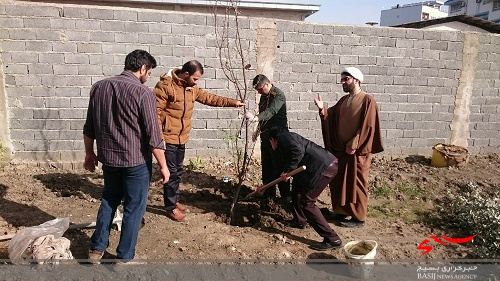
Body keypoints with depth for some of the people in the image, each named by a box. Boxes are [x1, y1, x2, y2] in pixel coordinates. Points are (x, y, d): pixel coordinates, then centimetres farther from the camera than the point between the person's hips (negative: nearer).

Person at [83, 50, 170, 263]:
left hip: (108, 158, 6)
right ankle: (124, 257, 21)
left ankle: (97, 248, 33)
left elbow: (89, 127, 9)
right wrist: (163, 165, -7)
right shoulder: (143, 92, -16)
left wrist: (89, 153, 21)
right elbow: (153, 135, -16)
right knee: (134, 208, 9)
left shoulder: (99, 87, 3)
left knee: (109, 201, 24)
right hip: (136, 161, -6)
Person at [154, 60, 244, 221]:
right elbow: (156, 111, -17)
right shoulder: (165, 86, -16)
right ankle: (170, 208, 14)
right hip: (168, 138, -8)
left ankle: (174, 201, 32)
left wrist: (233, 102, 8)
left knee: (178, 171, 16)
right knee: (171, 172, 0)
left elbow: (210, 98, 13)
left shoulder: (192, 88, 8)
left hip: (182, 138, 8)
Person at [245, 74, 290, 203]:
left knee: (279, 166, -5)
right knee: (266, 165, 12)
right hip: (265, 135, 8)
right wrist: (259, 129, 17)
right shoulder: (264, 96, 12)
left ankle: (286, 195, 4)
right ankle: (269, 193, 22)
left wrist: (255, 118, -45)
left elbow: (271, 111, -31)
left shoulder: (278, 94, -14)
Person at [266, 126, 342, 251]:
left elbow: (298, 151, -22)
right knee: (297, 185, 25)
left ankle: (332, 239, -3)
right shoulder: (289, 138, 29)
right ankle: (300, 221, 39)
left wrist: (288, 171, -13)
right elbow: (287, 161, 39)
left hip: (324, 166, -10)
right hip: (325, 164, 10)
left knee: (306, 202, -6)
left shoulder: (283, 137, -1)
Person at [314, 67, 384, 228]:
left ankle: (358, 218, 14)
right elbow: (332, 118, 11)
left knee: (356, 184, 2)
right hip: (340, 148, 7)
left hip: (357, 151, -7)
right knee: (339, 182, 13)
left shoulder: (367, 101, -12)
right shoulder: (343, 100, 11)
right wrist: (322, 110, -8)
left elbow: (367, 126, -17)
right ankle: (342, 211, 29)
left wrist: (354, 145, -18)